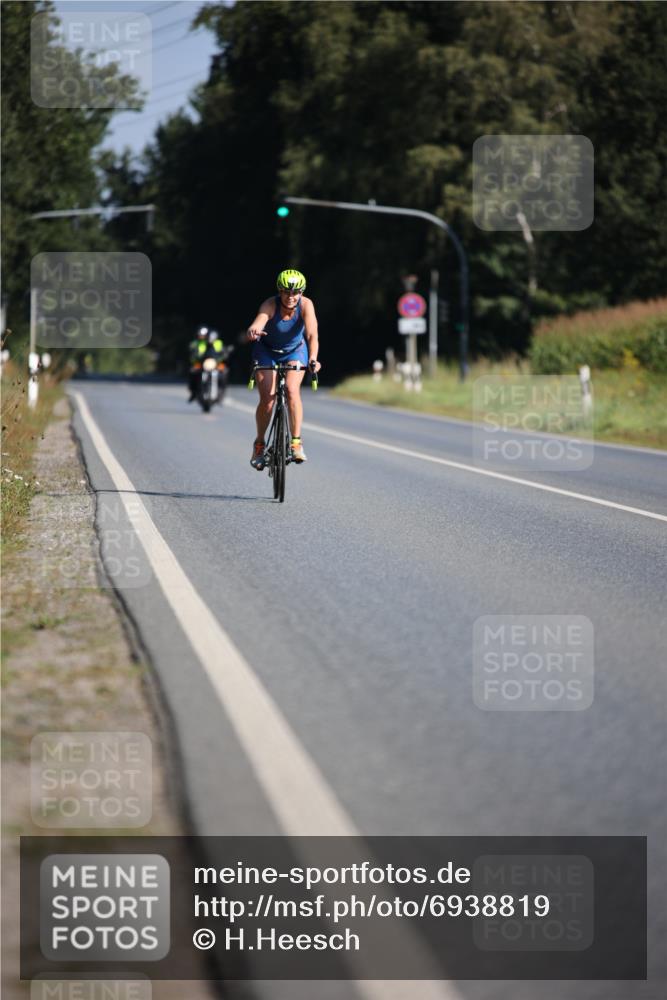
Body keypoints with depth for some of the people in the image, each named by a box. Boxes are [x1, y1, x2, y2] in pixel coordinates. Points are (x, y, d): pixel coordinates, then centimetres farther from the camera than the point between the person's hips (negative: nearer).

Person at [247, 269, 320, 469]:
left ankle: (296, 442, -17)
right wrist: (253, 331, -72)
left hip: (295, 350, 0)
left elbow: (312, 334, -38)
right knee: (267, 398, -11)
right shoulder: (270, 305, -29)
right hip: (267, 351, 0)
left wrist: (313, 359, -56)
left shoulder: (306, 305, -27)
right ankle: (259, 444, 10)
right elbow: (257, 324, -47)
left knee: (292, 389, -24)